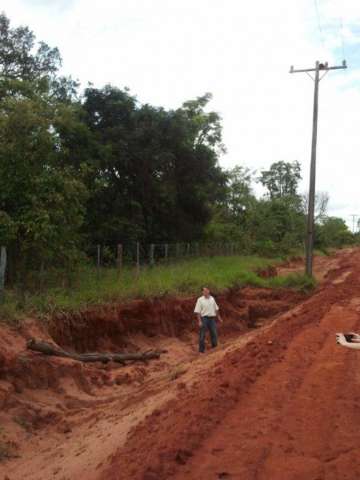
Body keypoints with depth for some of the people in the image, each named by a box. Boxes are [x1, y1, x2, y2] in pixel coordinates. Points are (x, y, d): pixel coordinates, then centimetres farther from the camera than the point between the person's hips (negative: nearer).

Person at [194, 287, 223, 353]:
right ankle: (201, 350, 9)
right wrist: (199, 321, -17)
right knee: (202, 335, -1)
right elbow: (197, 311, -10)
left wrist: (219, 317, 17)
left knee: (214, 333, 10)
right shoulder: (200, 300, -8)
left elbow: (216, 309, 17)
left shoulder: (212, 298, 8)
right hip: (204, 318, -5)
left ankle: (214, 347, 28)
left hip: (212, 318, 5)